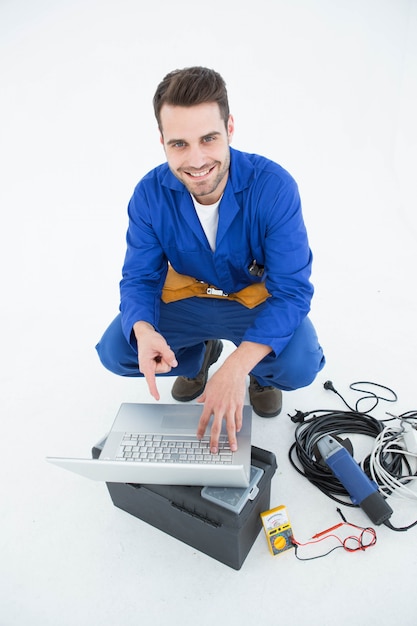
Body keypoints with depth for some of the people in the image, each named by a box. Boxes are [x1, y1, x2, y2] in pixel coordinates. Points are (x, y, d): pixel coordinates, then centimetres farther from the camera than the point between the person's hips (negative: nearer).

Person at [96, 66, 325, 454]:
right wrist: (143, 331, -37)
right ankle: (199, 356, 16)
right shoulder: (150, 194, -18)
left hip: (259, 299, -2)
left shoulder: (273, 186, -27)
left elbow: (292, 289, -28)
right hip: (187, 299, 3)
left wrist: (235, 368, -42)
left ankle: (263, 375, 11)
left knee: (300, 365, -30)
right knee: (115, 351, -15)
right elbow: (139, 278, -12)